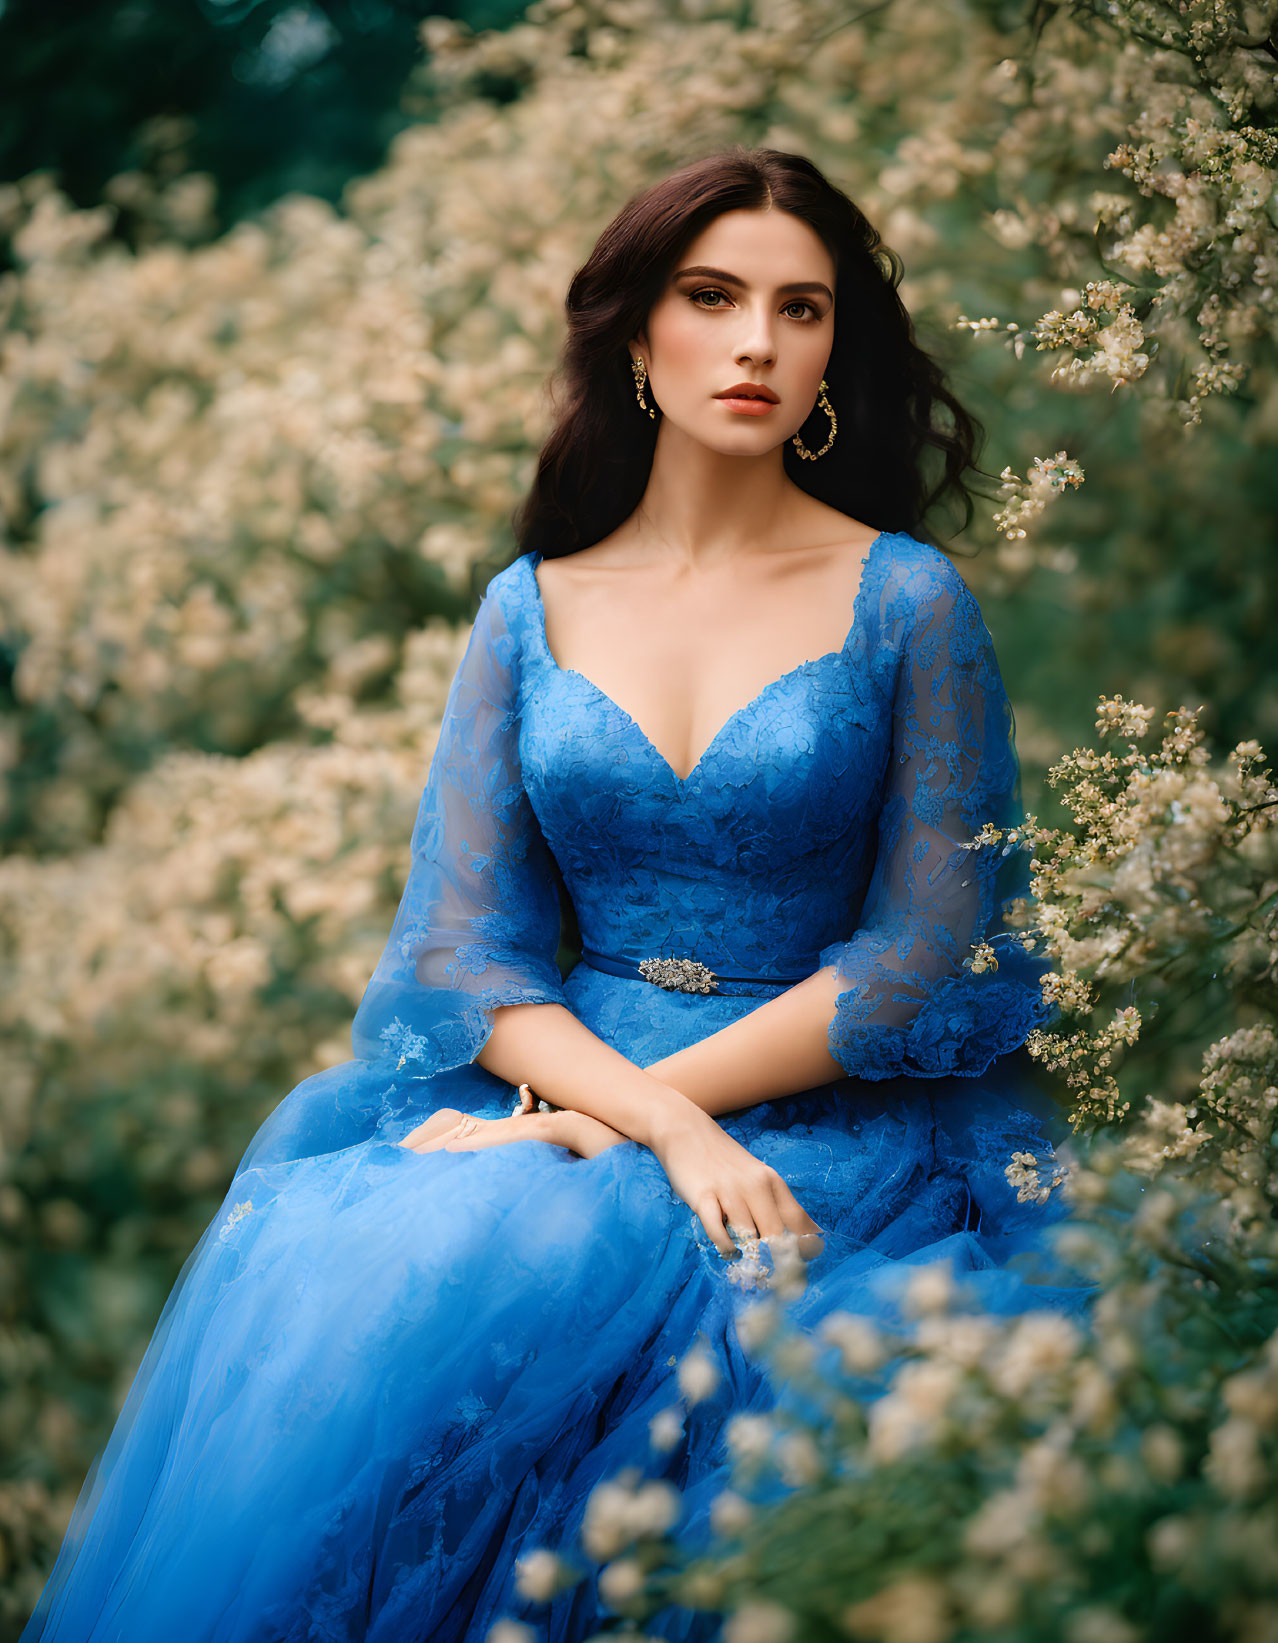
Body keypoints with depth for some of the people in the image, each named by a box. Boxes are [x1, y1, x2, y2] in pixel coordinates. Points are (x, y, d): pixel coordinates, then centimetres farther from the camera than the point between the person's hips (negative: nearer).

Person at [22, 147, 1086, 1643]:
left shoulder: (907, 603, 0)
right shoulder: (533, 607, 8)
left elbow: (929, 952, -5)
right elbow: (464, 938, 2)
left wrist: (622, 1116, -12)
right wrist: (663, 1124, -17)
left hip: (828, 1113, -3)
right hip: (556, 1073, 3)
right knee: (338, 1267, -29)